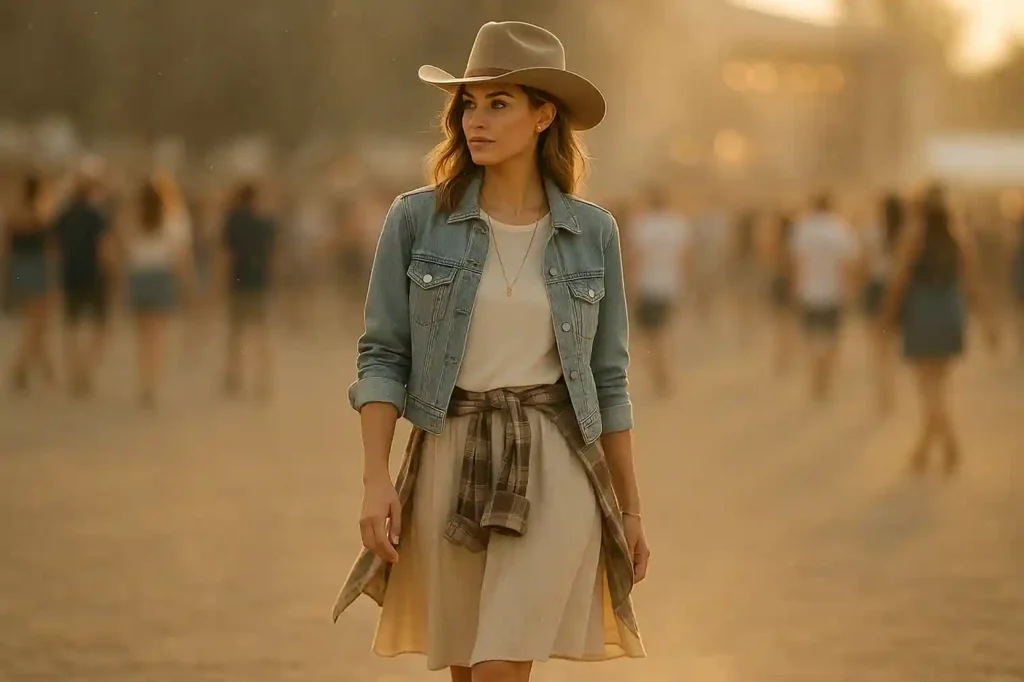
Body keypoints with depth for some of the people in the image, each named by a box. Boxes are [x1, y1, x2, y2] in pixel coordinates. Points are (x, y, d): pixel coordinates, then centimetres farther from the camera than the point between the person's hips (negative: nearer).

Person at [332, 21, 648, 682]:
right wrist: (376, 479, -12)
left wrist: (631, 509, 8)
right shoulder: (417, 219, 0)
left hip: (554, 465, -1)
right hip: (450, 460, 1)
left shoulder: (592, 232, 3)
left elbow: (607, 378, 8)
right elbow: (382, 356, -1)